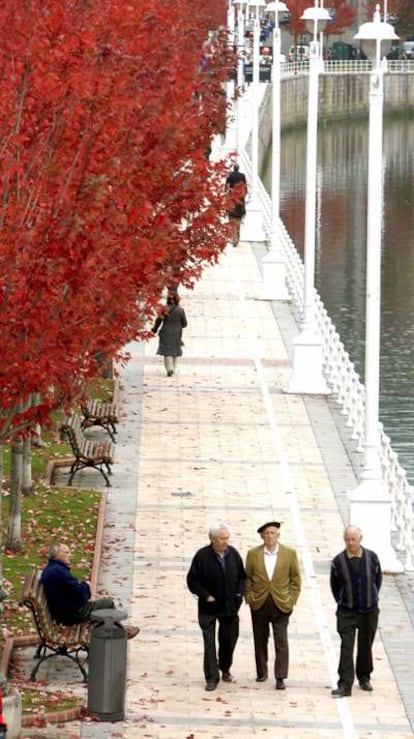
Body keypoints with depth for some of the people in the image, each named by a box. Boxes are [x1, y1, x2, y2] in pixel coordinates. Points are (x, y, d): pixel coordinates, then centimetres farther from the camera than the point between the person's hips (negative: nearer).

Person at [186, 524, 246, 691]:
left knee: (229, 639, 15)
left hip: (230, 607, 4)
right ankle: (211, 677, 1)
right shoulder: (202, 556, -12)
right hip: (209, 608, -4)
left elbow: (242, 576, 12)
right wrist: (206, 596, -15)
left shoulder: (233, 554, 1)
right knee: (209, 643, -3)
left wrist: (239, 593, -1)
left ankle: (225, 669, 36)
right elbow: (192, 580, -8)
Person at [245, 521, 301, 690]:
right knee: (260, 641, 10)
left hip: (280, 604, -2)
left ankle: (280, 678, -4)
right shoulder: (253, 554, 3)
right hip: (259, 604, 2)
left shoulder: (289, 553, 1)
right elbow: (247, 578, 8)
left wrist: (292, 600, -2)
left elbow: (295, 579, 5)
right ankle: (261, 673, 24)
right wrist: (249, 597, -2)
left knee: (281, 642, -6)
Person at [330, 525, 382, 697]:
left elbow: (378, 579, 10)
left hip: (369, 611, 2)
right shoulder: (338, 561, -8)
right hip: (347, 612, -2)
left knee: (365, 646, 13)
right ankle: (345, 685, -10)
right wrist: (342, 602, 6)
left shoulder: (371, 558, -5)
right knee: (346, 647, -9)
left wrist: (372, 598, 10)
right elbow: (334, 585, 5)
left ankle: (364, 677, 31)